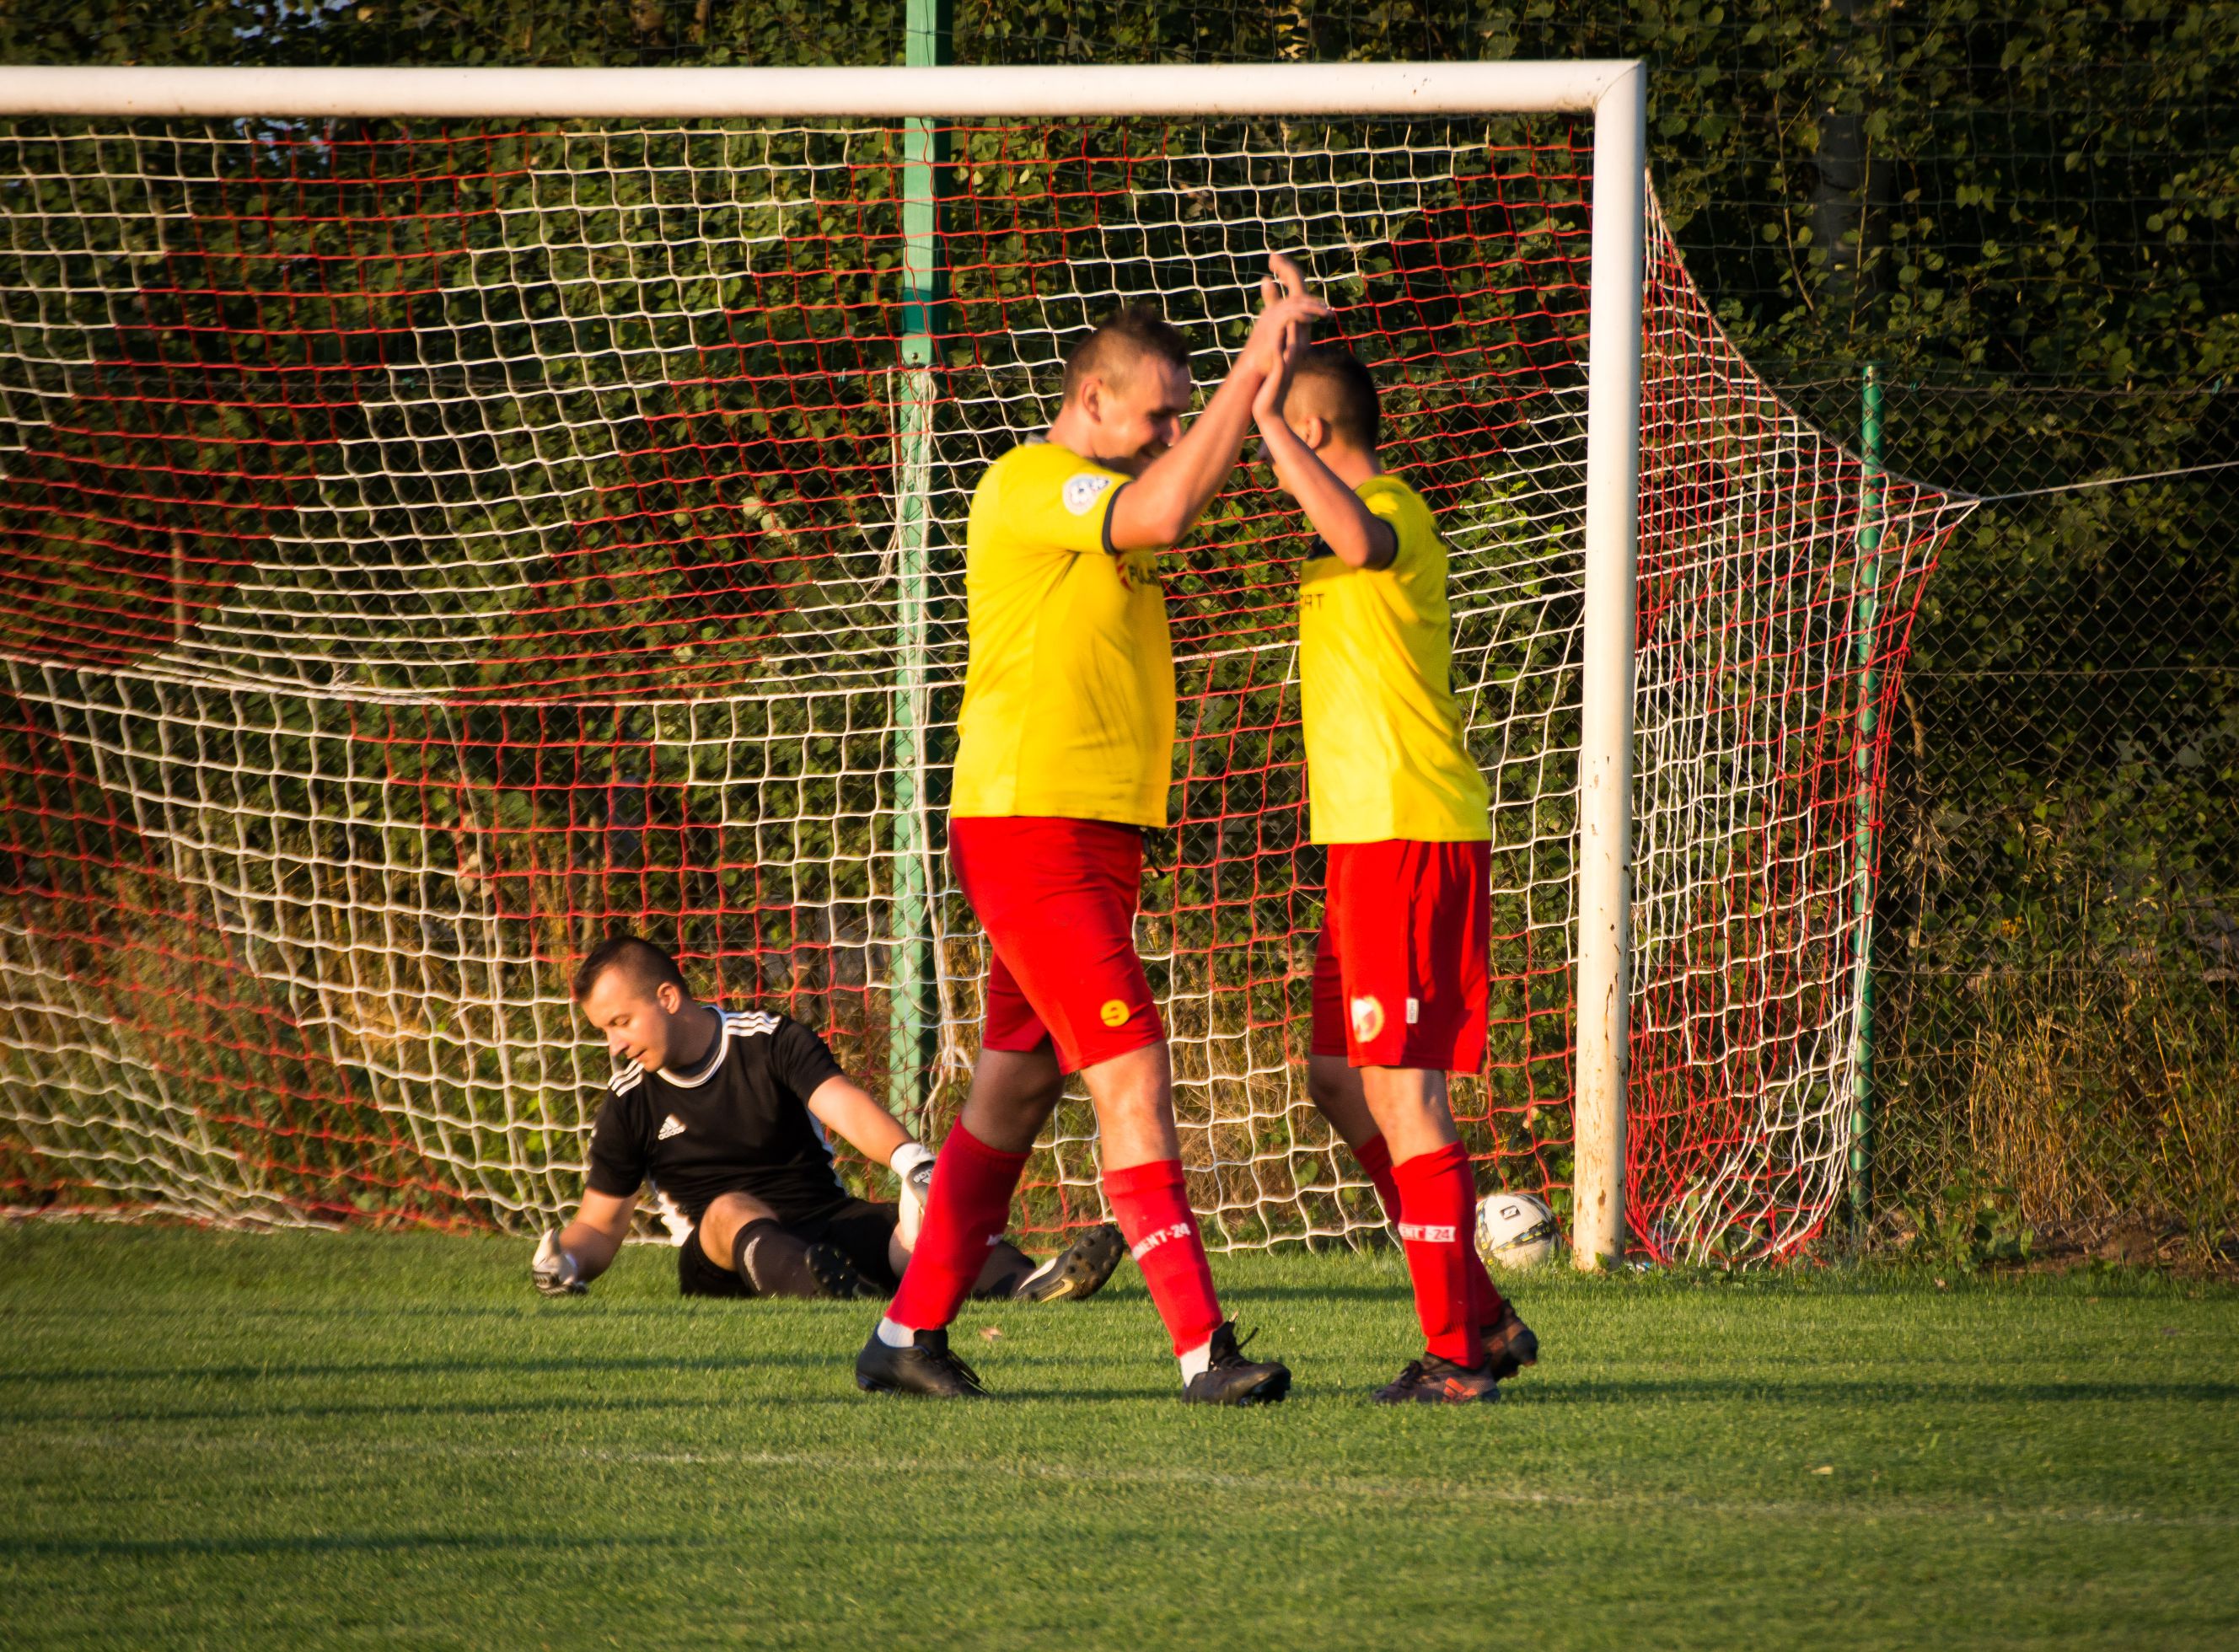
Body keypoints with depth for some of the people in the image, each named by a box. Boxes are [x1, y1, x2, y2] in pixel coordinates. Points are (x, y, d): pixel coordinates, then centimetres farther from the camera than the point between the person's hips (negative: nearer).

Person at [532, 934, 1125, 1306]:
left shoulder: (771, 1043, 0)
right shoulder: (630, 1102, 6)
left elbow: (844, 1103, -18)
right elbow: (601, 1222, 13)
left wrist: (910, 1161, -38)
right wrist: (564, 1257, -11)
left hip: (827, 1226, 1)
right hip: (723, 1256, -1)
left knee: (917, 1226, -29)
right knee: (731, 1209, -36)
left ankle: (1023, 1284, -59)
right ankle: (811, 1282, -70)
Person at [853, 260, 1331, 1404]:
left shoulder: (1096, 498, 18)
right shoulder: (1028, 486, -14)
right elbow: (1163, 512, -28)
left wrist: (1265, 366, 11)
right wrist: (1253, 367, -27)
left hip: (1096, 835, 10)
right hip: (1033, 827, -10)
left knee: (1015, 1090, 12)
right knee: (1131, 1074, -14)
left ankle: (912, 1332, 18)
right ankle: (1202, 1349, -18)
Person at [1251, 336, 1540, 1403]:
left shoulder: (1394, 508, -13)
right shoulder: (1367, 520, 20)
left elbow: (1359, 539, -38)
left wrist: (1265, 413, -36)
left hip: (1407, 837, -11)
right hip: (1369, 837, 11)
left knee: (1401, 1089, -9)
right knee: (1339, 1083, 14)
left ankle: (1455, 1355, -7)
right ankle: (1483, 1319, 18)